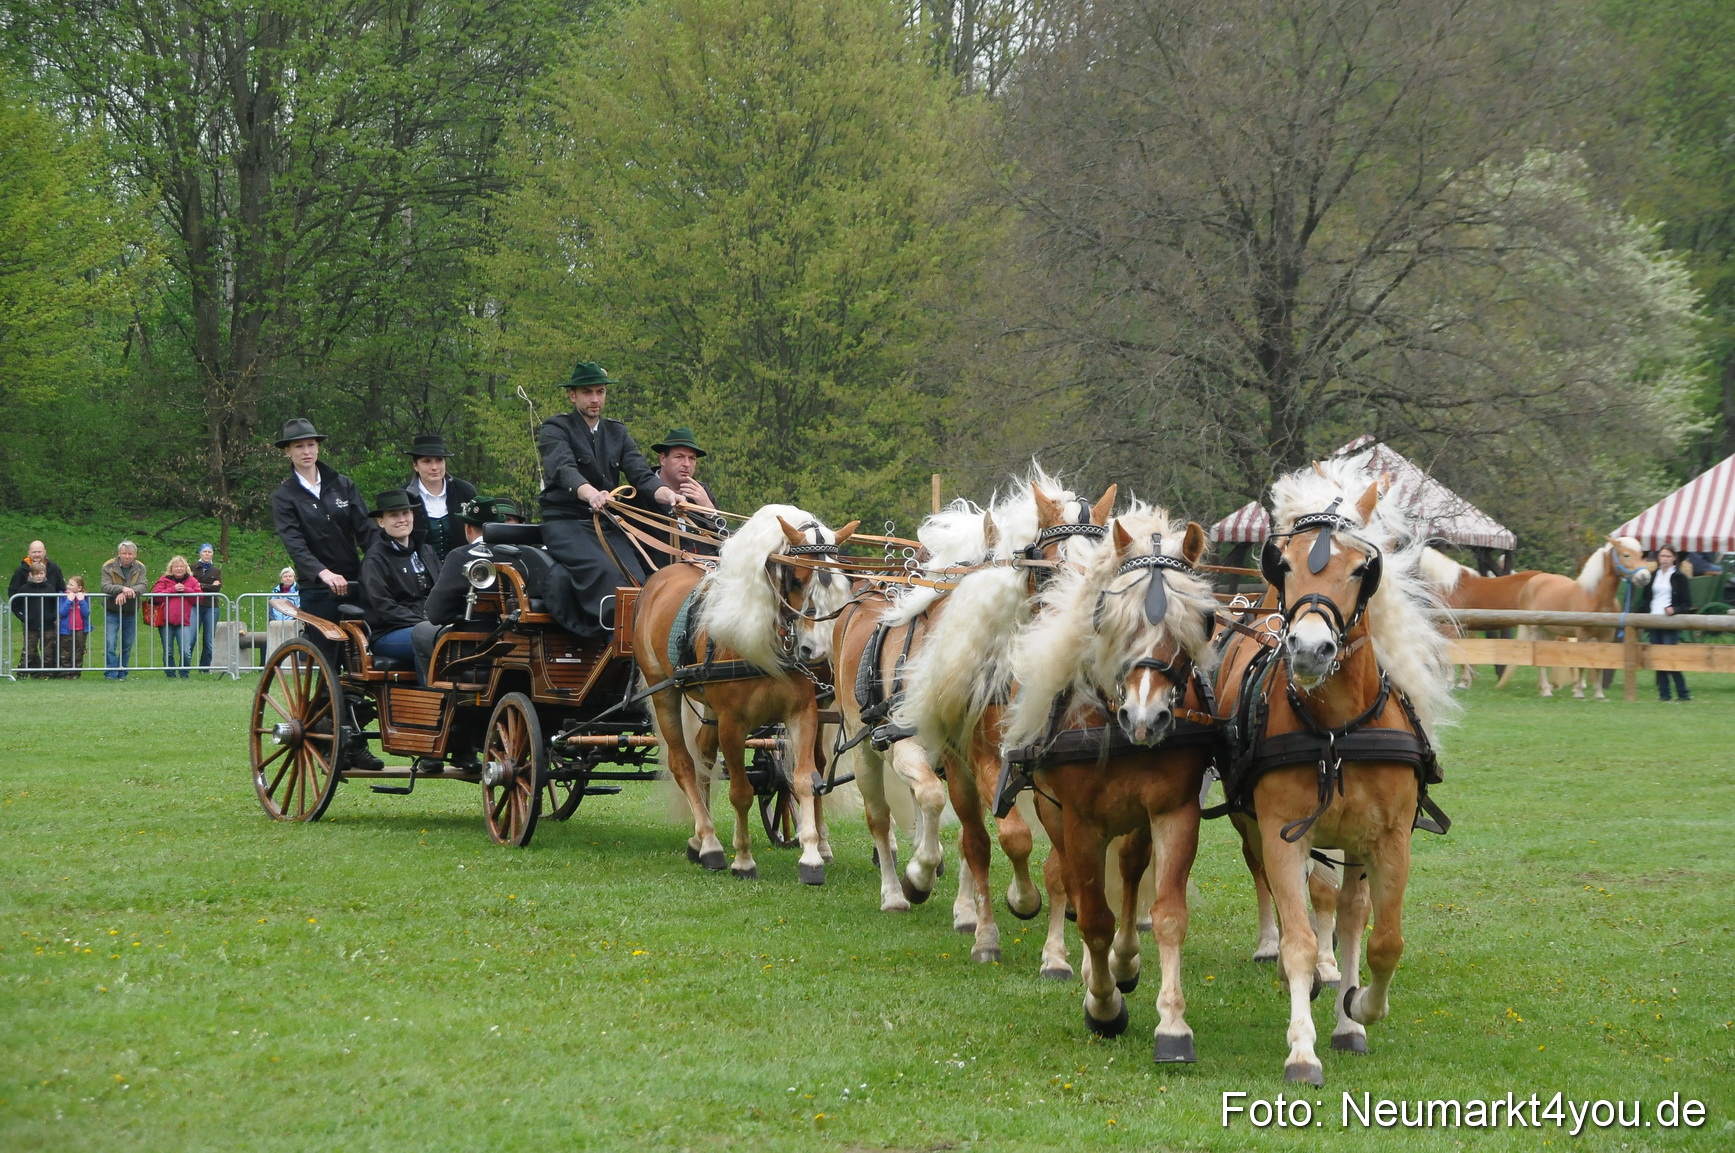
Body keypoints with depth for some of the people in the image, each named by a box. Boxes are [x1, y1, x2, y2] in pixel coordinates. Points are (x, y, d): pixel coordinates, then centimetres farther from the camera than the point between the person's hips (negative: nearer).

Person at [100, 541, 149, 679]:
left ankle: (122, 674, 18)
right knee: (110, 644, -11)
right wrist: (123, 589, -37)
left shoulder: (140, 568, 0)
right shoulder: (109, 567, -7)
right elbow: (106, 587, -21)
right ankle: (110, 674, -8)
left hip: (131, 613, 3)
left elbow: (141, 587, -15)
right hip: (111, 612, -3)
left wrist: (126, 593, -32)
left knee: (127, 646, 8)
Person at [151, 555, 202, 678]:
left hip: (184, 621, -1)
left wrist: (185, 590, -11)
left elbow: (199, 598, 0)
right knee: (168, 652, 7)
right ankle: (170, 675, 18)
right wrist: (173, 590, -13)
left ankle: (184, 675, 4)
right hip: (167, 621, 1)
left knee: (185, 651, -10)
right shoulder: (164, 580, 6)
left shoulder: (192, 581, 10)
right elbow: (156, 596, -8)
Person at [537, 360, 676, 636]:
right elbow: (563, 469, -19)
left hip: (607, 524, 5)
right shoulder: (556, 429, 2)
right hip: (565, 523, -5)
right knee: (604, 573, -32)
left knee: (636, 579, -21)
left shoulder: (617, 433, 18)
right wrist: (590, 494, -42)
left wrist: (665, 493, -22)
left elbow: (639, 471, 2)